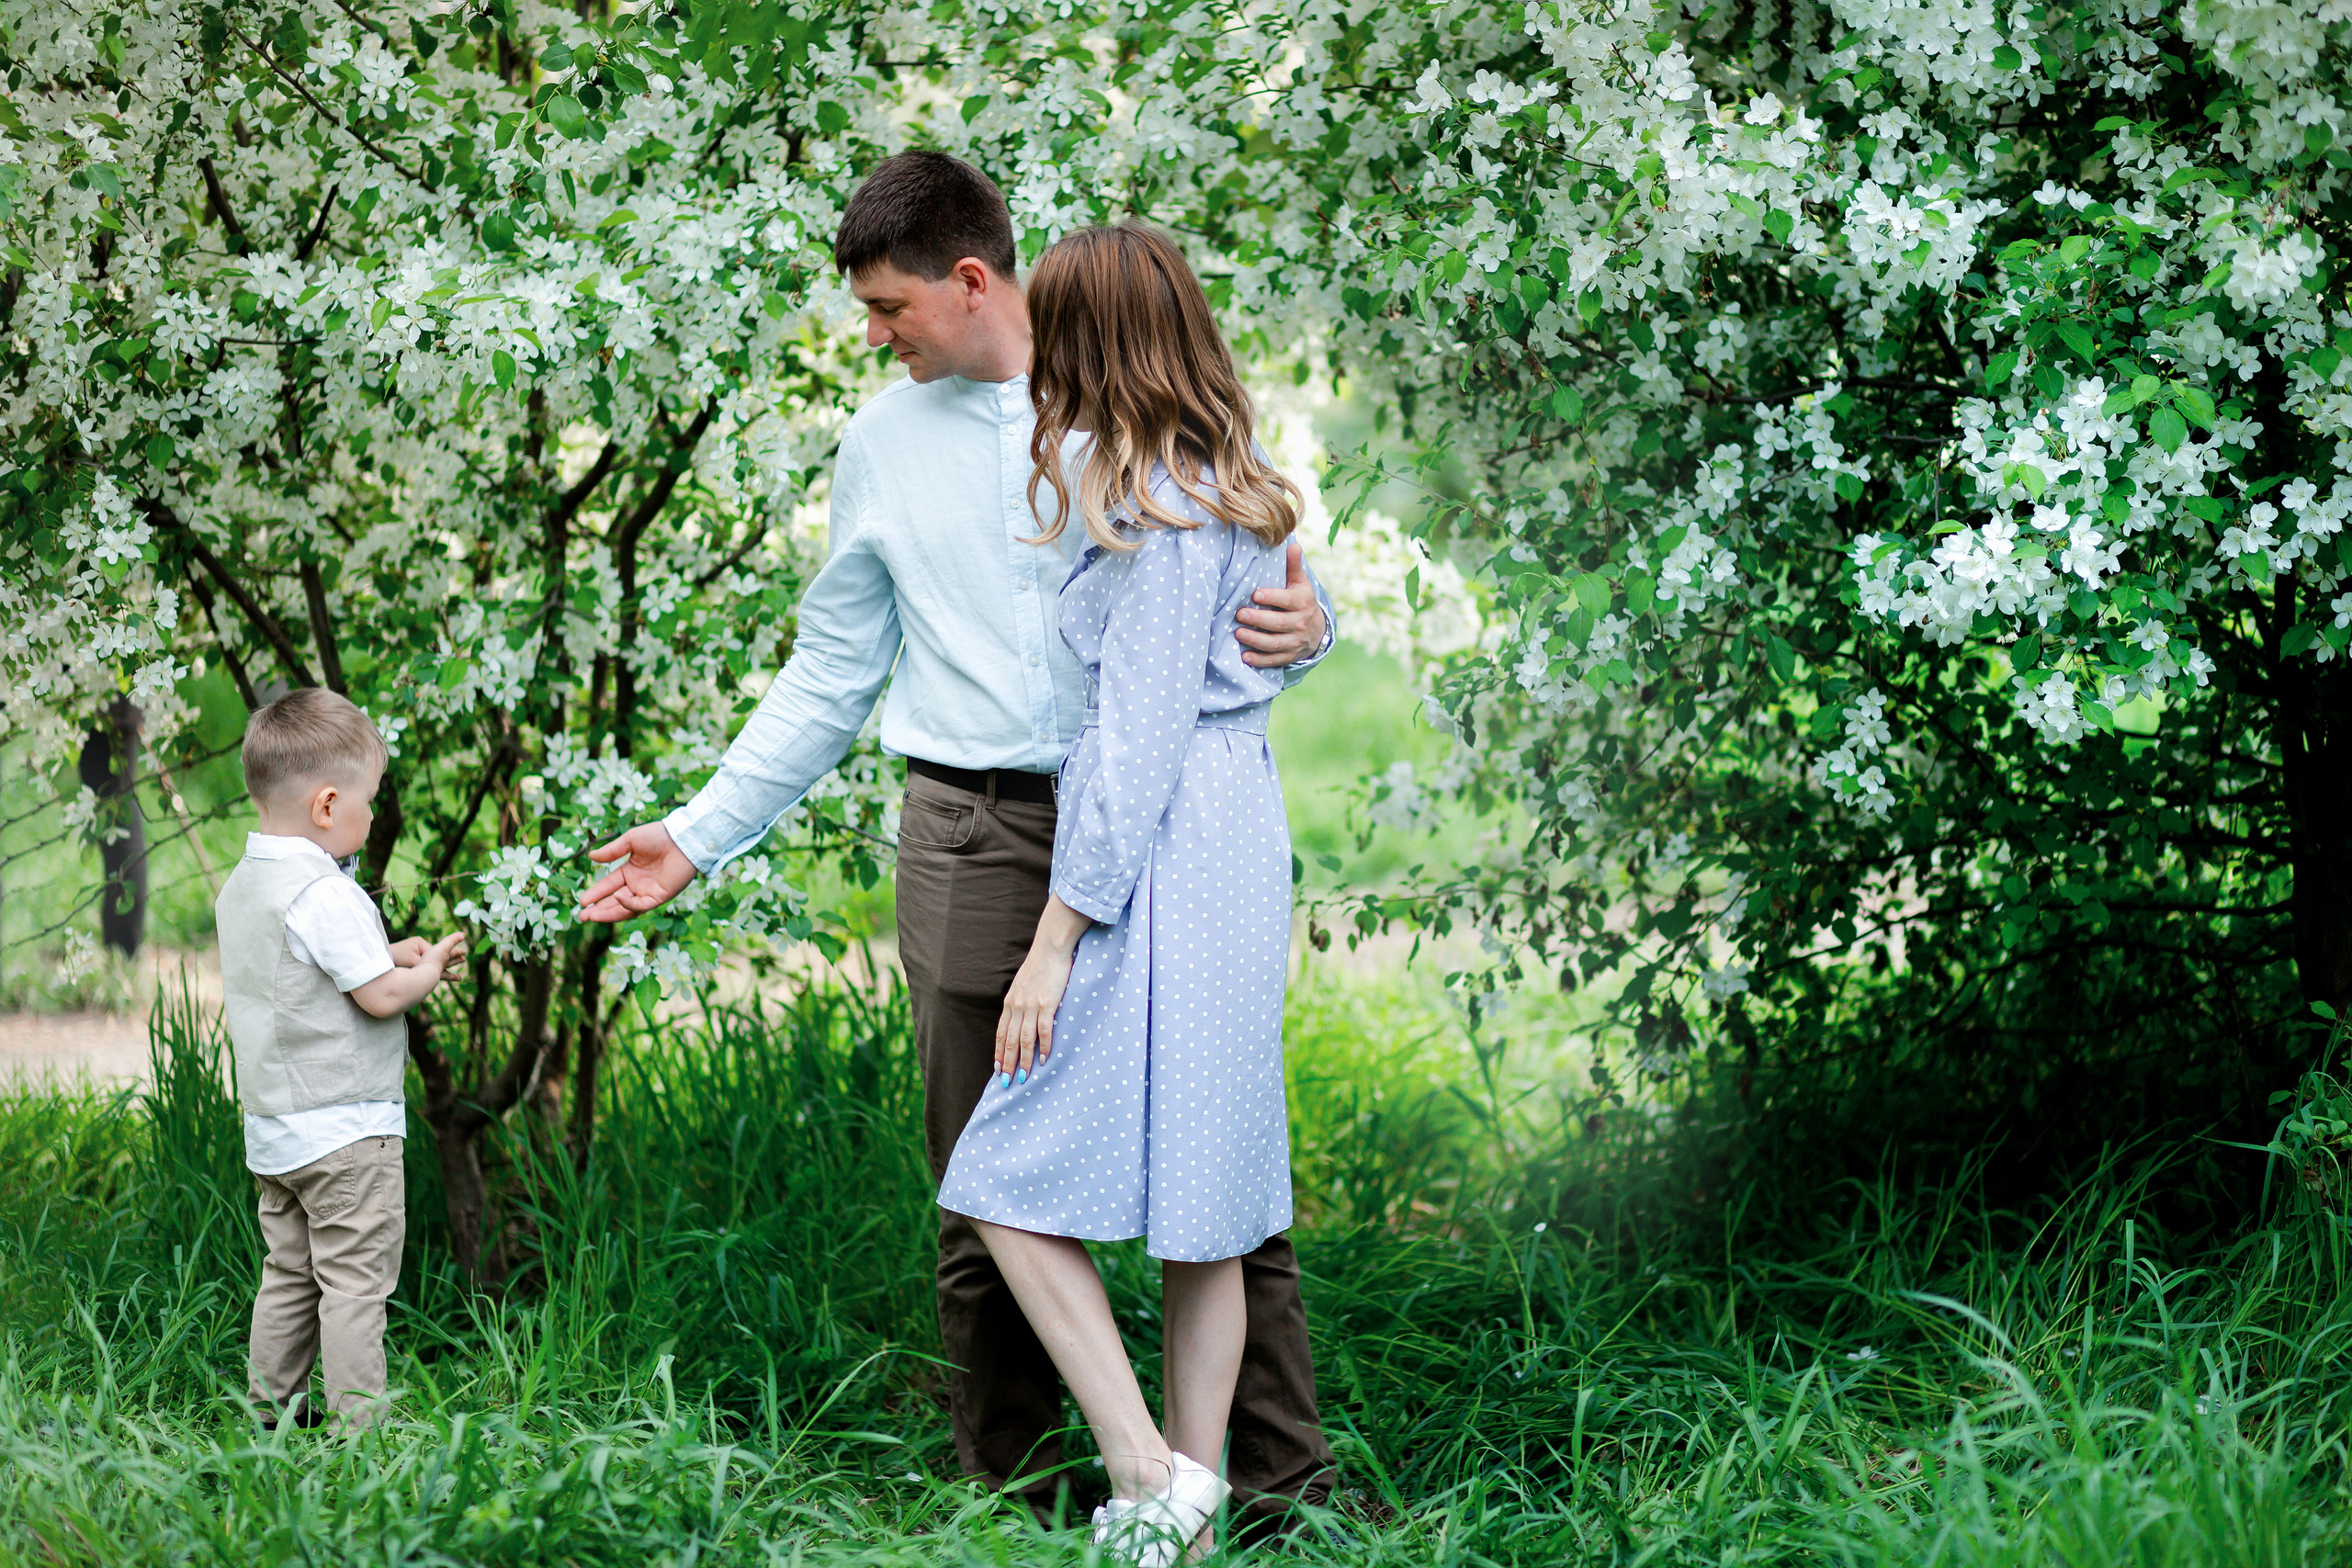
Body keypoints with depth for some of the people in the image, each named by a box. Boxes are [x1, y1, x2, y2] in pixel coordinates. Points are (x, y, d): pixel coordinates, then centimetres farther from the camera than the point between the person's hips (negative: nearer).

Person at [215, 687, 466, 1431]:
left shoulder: (240, 887, 9)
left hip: (273, 1131, 9)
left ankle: (272, 1411, 21)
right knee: (354, 1280, -3)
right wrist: (428, 970, 0)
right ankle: (358, 1424, -2)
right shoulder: (328, 897, -21)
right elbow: (380, 997, -19)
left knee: (288, 1274, 16)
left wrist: (388, 954, 13)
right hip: (345, 1131, -9)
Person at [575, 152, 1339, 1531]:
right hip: (975, 838, 2)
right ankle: (1015, 1490, 13)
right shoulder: (885, 445, 14)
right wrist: (700, 834, 14)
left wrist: (1304, 626, -14)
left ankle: (1288, 1475, 4)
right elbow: (832, 677, 19)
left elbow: (1259, 578, 10)